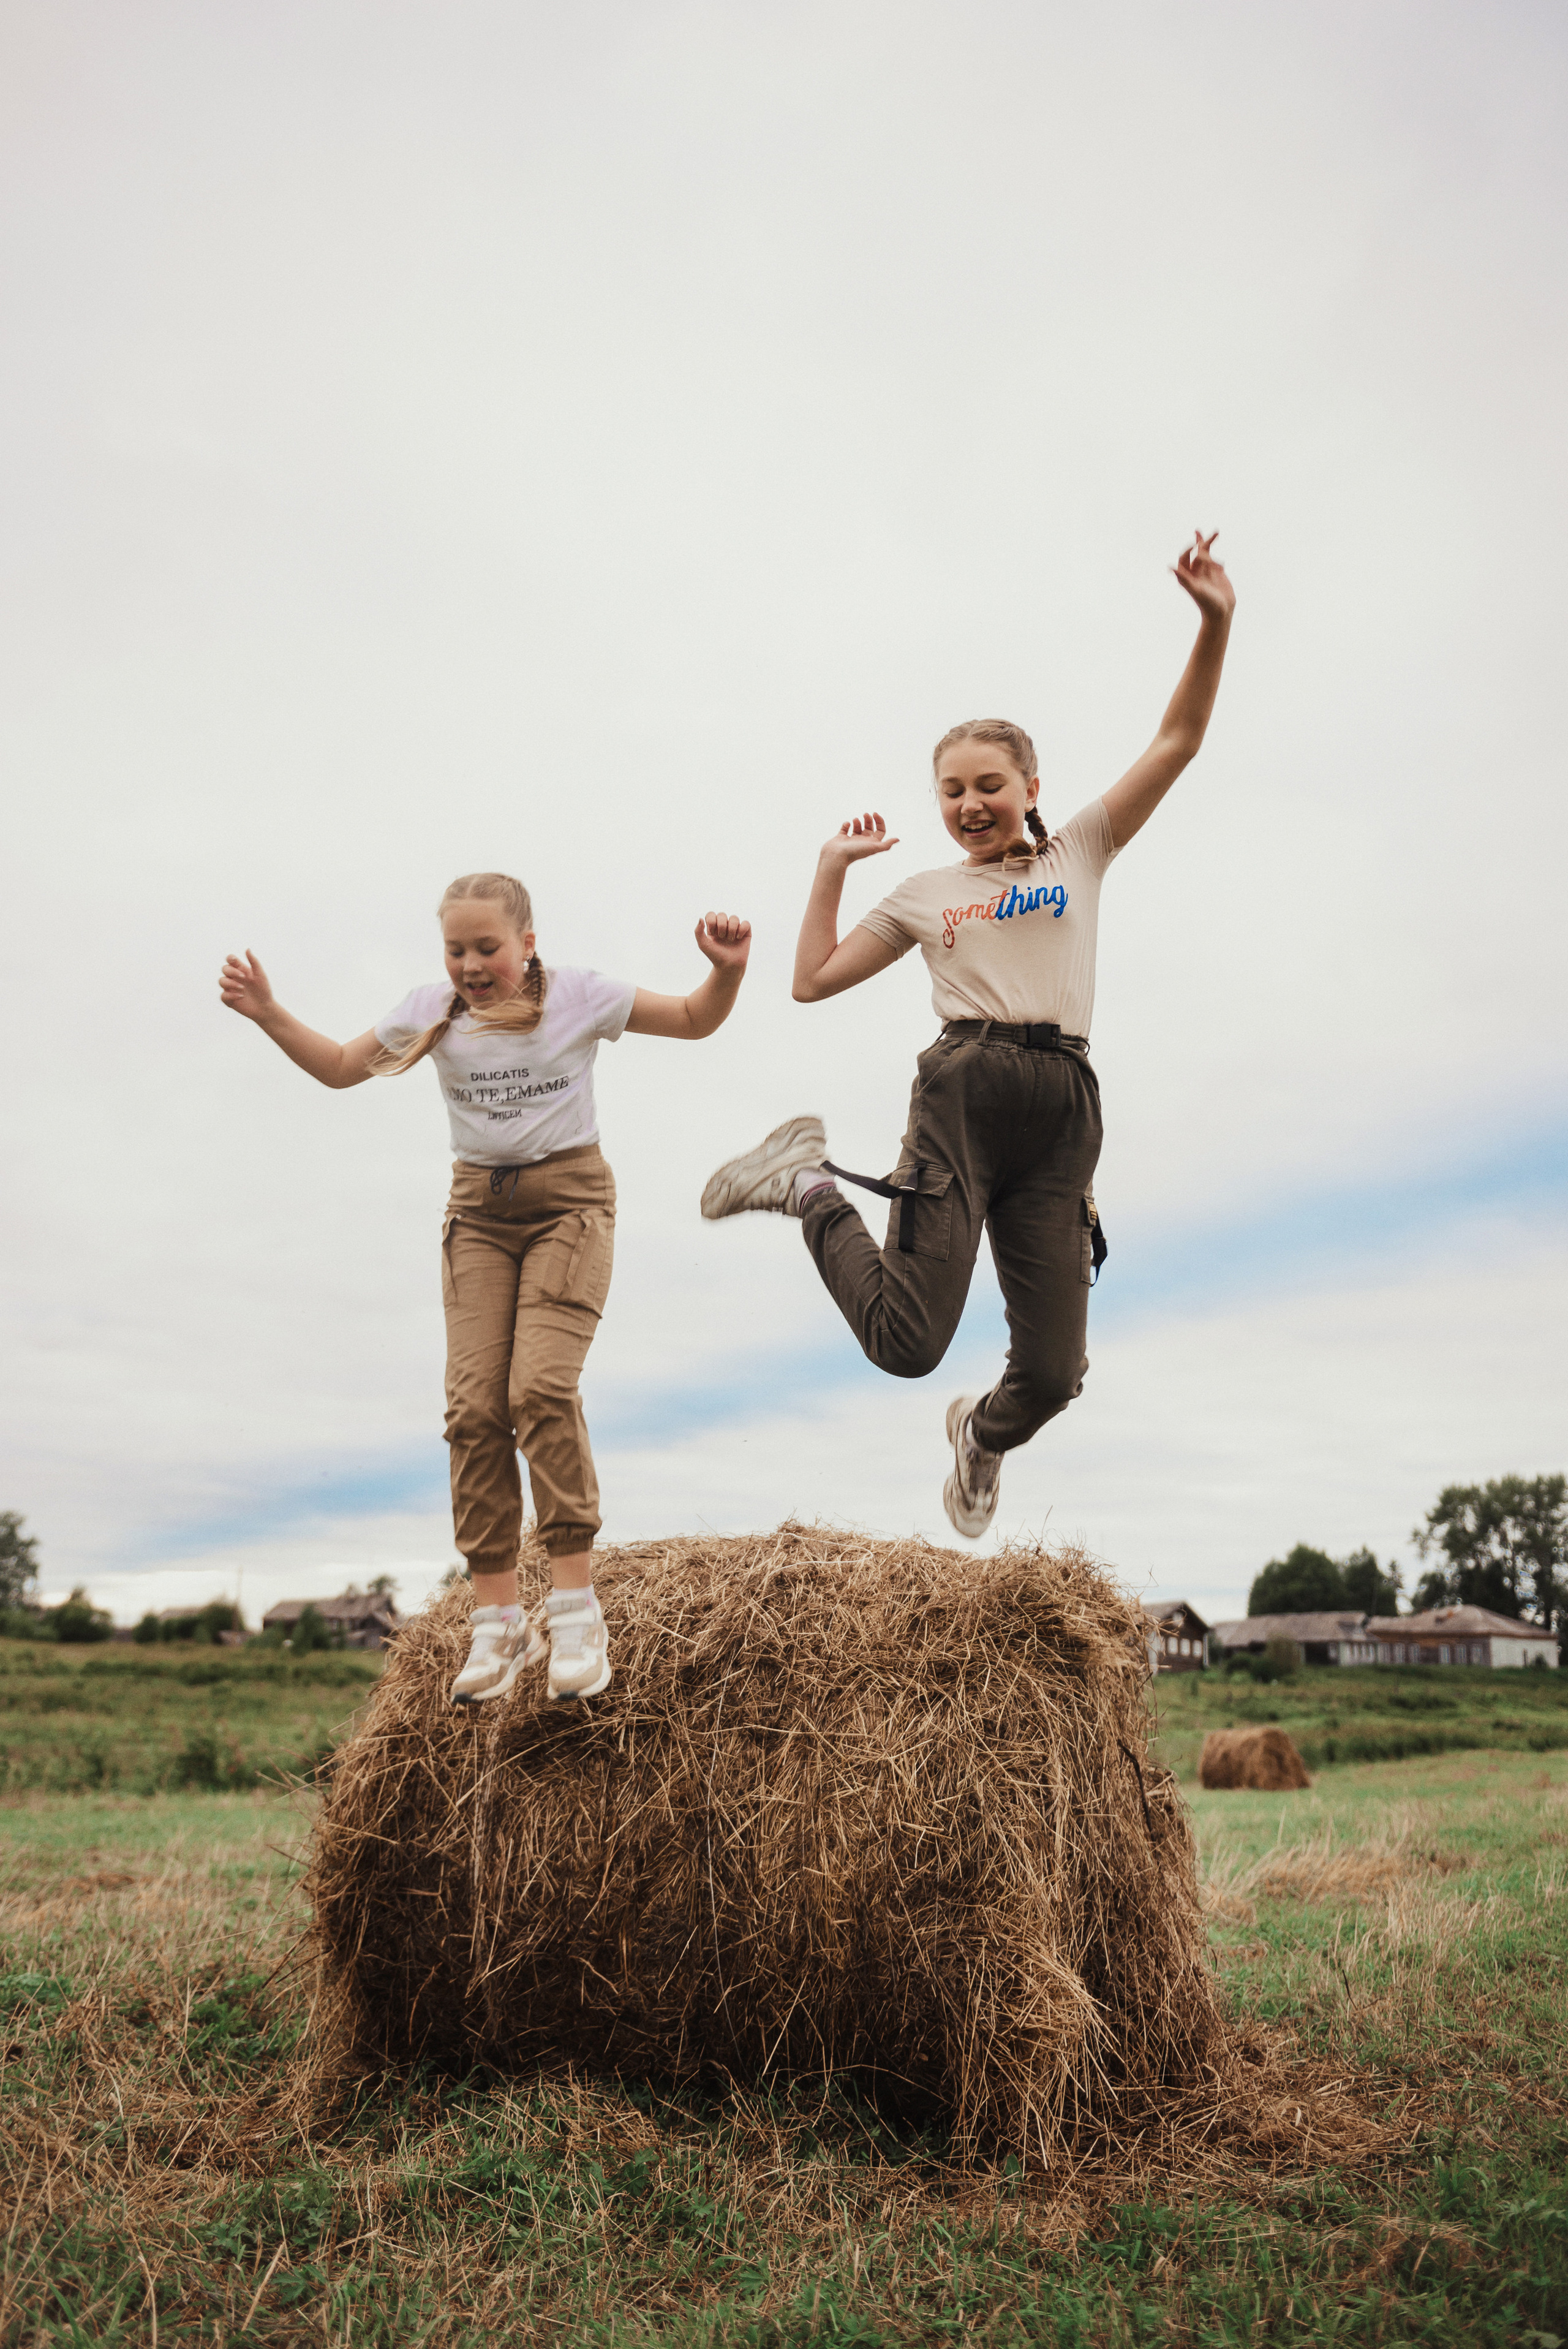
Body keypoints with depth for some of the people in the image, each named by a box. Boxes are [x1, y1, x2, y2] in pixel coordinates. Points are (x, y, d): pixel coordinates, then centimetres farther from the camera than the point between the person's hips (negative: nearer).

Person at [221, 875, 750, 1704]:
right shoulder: (434, 1012, 4)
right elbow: (341, 1068, 16)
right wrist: (269, 1016, 3)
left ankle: (575, 1606, -14)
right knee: (474, 1404, -9)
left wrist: (727, 970, -15)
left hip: (569, 1200, -3)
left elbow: (696, 1020, 5)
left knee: (541, 1384, -22)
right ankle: (497, 1621, -1)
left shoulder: (578, 996, -4)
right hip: (479, 1209, 4)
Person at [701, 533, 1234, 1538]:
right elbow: (815, 979, 19)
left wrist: (1216, 623, 1)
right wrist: (833, 867, 18)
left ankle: (984, 1430, 34)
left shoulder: (1081, 854, 18)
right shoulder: (924, 894, 19)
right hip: (964, 1090, -1)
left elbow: (1178, 742, 12)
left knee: (1053, 1373, -2)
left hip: (1065, 1105, 1)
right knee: (908, 1340, -15)